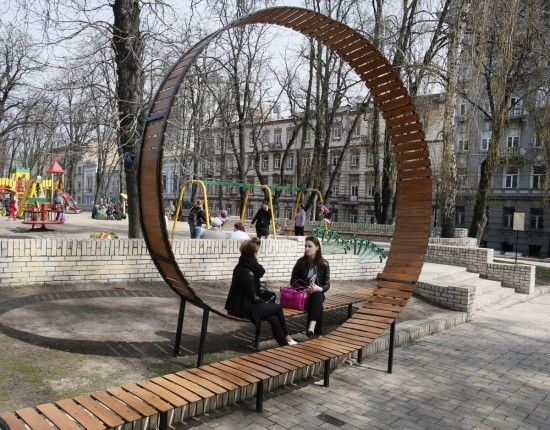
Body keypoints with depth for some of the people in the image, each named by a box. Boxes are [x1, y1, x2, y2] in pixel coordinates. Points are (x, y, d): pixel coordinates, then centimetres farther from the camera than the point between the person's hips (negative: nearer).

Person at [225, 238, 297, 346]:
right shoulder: (247, 273, -25)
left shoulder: (242, 266, 4)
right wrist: (263, 302, -2)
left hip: (238, 304, 9)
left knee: (274, 319, 5)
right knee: (278, 308, 4)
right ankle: (286, 337, 22)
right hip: (243, 309, -9)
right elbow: (253, 298, -15)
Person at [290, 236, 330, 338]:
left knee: (317, 299, -37)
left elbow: (327, 285, 2)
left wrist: (318, 288, -21)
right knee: (318, 306, -34)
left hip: (318, 293, 0)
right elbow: (293, 282, 3)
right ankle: (317, 332, -32)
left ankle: (311, 328, -54)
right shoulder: (301, 262, 1)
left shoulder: (324, 264, 1)